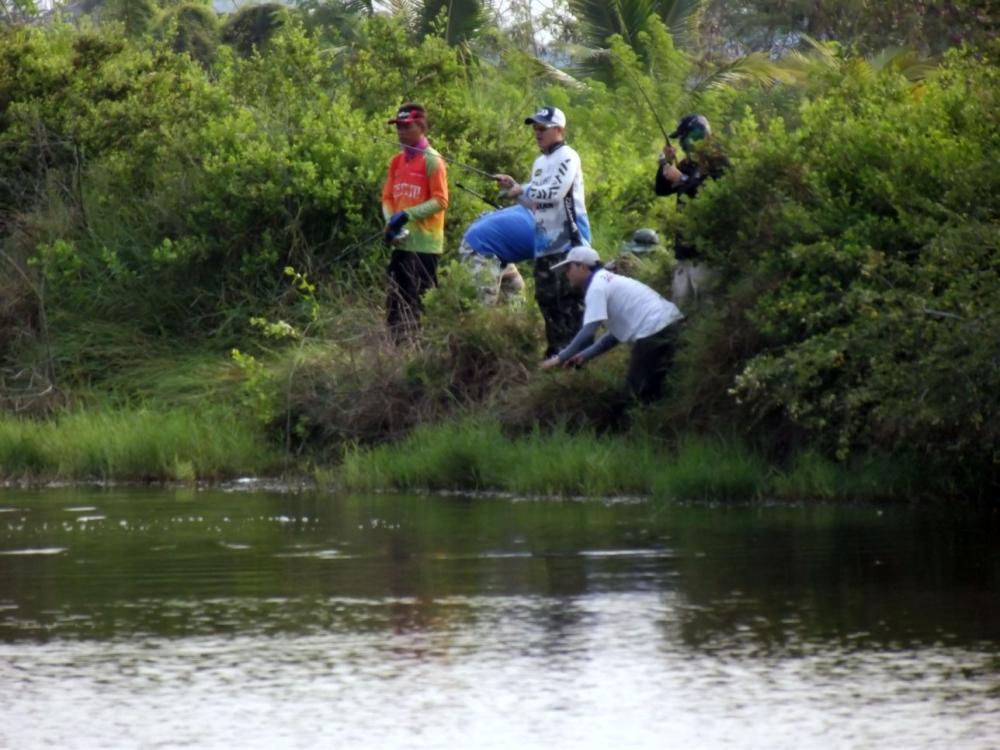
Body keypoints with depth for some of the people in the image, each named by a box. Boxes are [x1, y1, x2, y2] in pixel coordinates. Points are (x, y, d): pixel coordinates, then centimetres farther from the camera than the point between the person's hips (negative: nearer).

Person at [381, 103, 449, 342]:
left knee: (421, 303, -8)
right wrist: (391, 220, -5)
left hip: (424, 243, -7)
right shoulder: (397, 161, 14)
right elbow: (388, 197, 15)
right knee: (396, 303, 7)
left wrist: (407, 215, -19)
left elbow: (440, 201, -11)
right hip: (401, 241, 7)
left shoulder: (432, 161, -6)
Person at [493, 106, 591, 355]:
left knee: (569, 298, -12)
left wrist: (522, 190, -7)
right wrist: (514, 187, 11)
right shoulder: (540, 163, 21)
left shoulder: (567, 157, -7)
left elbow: (555, 192, -18)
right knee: (547, 298, 11)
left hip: (567, 241, -9)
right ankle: (555, 350, 18)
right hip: (545, 242, 9)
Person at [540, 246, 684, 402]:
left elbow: (588, 332, -16)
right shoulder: (607, 281, 23)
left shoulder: (597, 287, -7)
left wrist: (560, 358, -6)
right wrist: (585, 355, 19)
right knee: (651, 388, 19)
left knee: (641, 388, 2)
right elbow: (617, 333, 23)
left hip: (654, 329, -9)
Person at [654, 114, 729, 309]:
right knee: (681, 300, 8)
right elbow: (661, 189, 19)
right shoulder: (687, 164, 18)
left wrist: (681, 179, -19)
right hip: (685, 246, 8)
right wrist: (666, 164, 4)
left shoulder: (717, 164, -7)